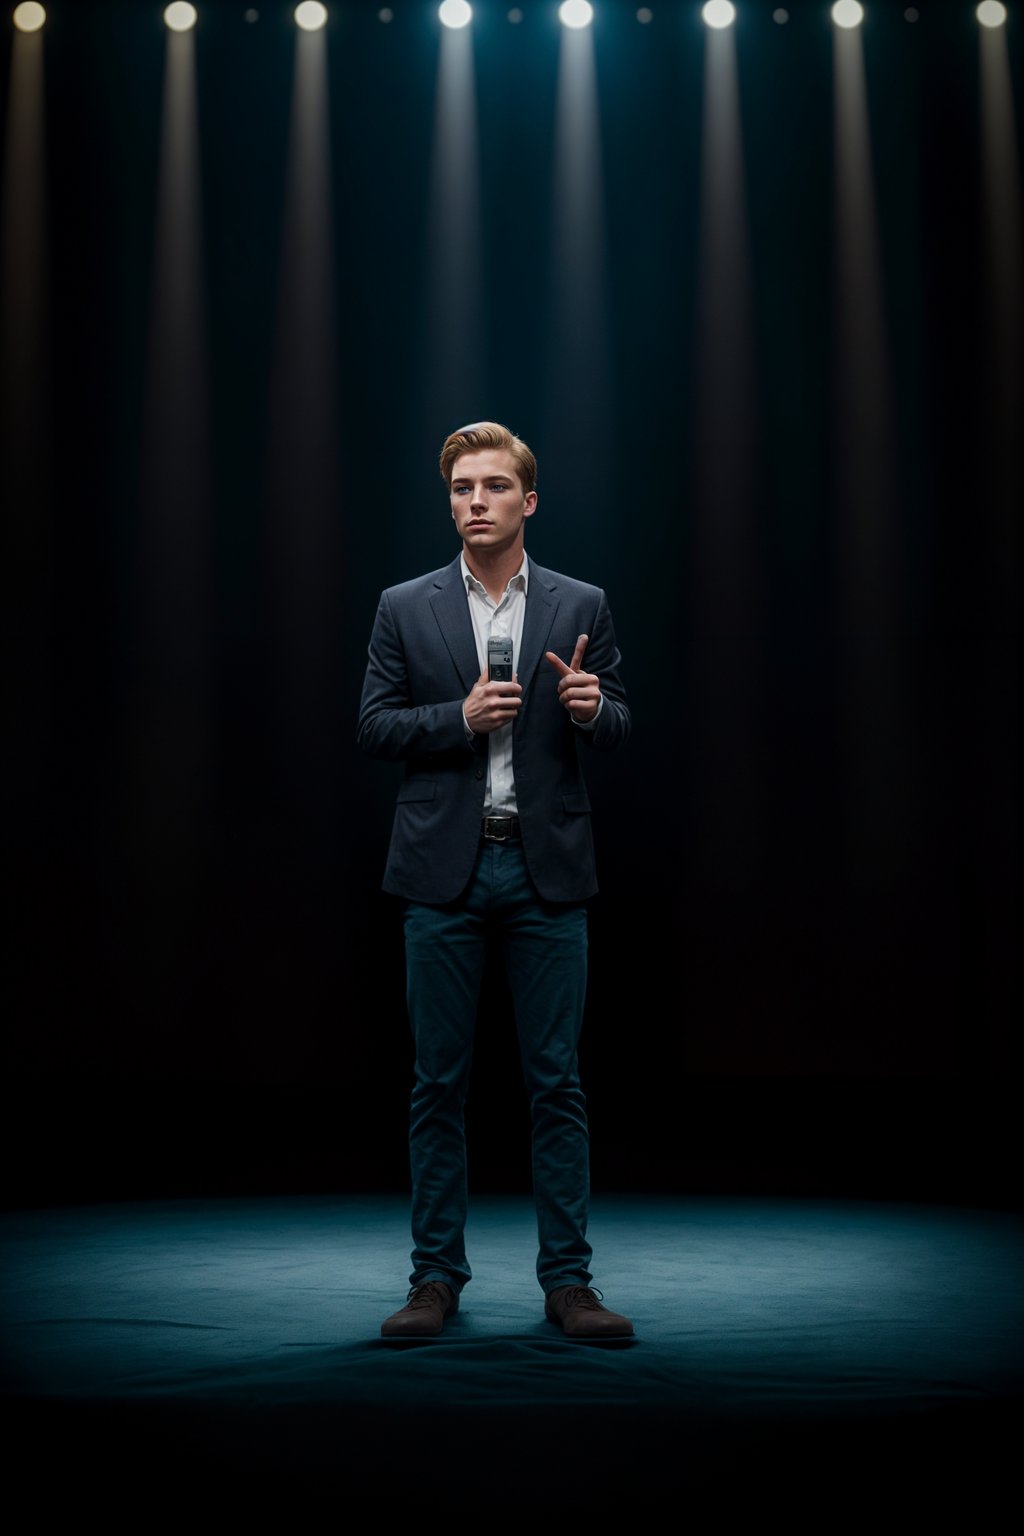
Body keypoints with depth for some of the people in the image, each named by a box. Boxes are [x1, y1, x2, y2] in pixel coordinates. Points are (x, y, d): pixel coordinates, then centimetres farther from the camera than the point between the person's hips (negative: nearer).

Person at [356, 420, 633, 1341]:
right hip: (444, 869, 0)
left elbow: (617, 733, 7)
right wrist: (461, 718, -12)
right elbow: (374, 729, 3)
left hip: (546, 867, 0)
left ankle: (568, 1279, 9)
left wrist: (590, 709, -15)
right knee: (439, 1083, 5)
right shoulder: (405, 608, 6)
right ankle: (438, 1275, 14)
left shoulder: (582, 607, 7)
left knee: (557, 1082, 2)